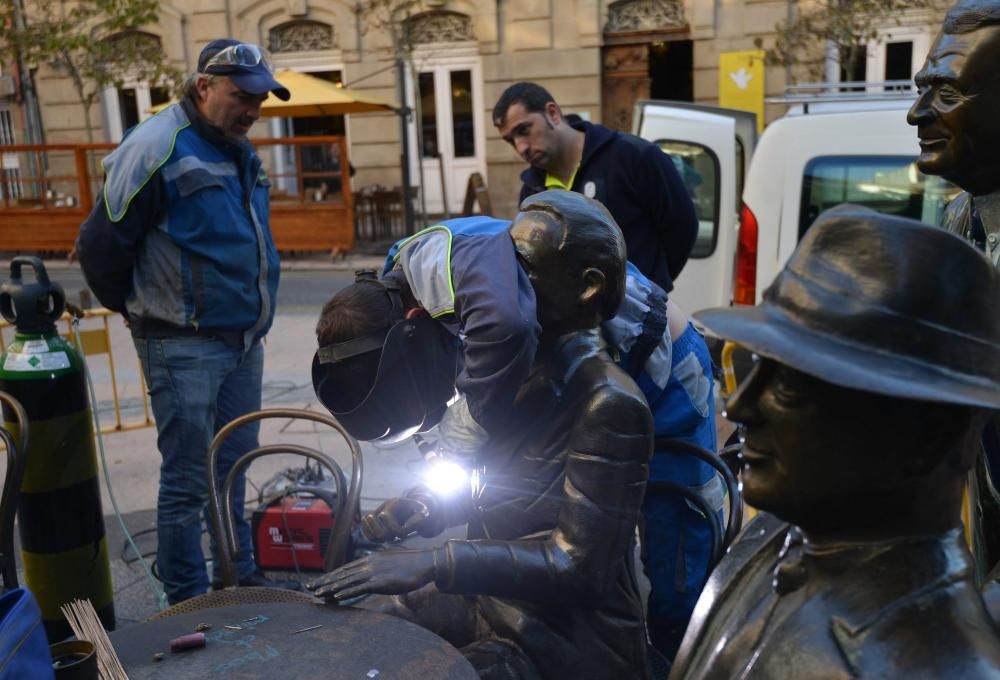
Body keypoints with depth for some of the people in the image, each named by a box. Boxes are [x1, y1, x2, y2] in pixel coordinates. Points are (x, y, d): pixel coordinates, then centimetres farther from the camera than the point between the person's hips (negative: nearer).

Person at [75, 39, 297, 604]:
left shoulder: (240, 153, 12)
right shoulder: (157, 149, -14)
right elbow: (101, 245, -11)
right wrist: (139, 309, 2)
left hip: (245, 340, 8)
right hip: (185, 346, -7)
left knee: (234, 468, 17)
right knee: (188, 480, 1)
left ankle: (240, 576, 31)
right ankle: (189, 602, 15)